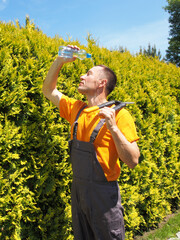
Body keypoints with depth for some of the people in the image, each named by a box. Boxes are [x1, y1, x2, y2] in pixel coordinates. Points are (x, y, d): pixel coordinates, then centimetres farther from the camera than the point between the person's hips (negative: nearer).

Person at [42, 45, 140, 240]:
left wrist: (113, 127, -28)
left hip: (104, 193, -5)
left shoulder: (119, 115, -13)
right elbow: (49, 90, 16)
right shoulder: (76, 109, 4)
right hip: (77, 189, 6)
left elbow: (132, 162, -17)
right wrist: (59, 61, 5)